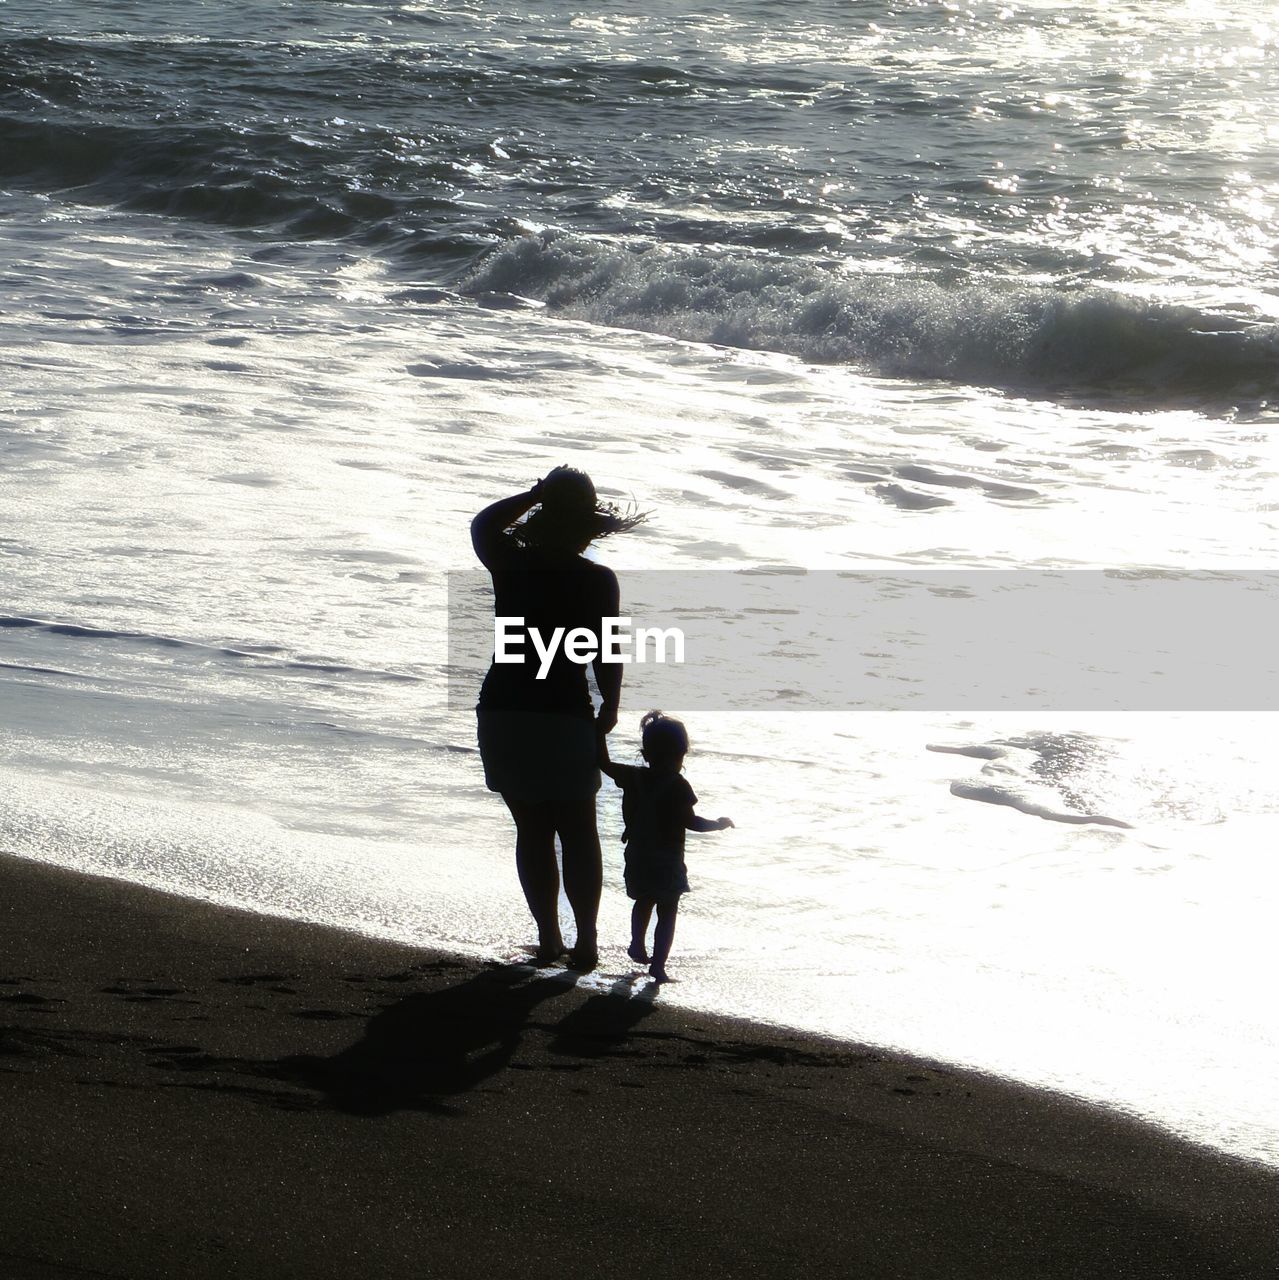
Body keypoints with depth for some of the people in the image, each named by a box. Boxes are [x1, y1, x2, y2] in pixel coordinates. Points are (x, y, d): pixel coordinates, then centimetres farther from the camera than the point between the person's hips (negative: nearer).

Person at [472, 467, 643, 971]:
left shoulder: (511, 564, -1)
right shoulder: (597, 581, -8)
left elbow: (483, 524, 21)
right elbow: (607, 655, -6)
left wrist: (536, 495, 20)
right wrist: (610, 708, 8)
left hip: (502, 713, 3)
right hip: (564, 717, -2)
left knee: (532, 832, 13)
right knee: (578, 834, 9)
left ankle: (549, 940, 14)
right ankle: (585, 943, 7)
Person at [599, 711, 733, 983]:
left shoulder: (633, 777, -2)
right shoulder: (678, 786, -16)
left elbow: (605, 764, 9)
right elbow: (690, 821, -18)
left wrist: (600, 733, 19)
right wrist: (718, 825, -4)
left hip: (638, 858, 5)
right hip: (667, 863, -5)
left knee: (644, 902, 27)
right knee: (667, 914, 2)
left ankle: (637, 946, 37)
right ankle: (658, 965, -4)